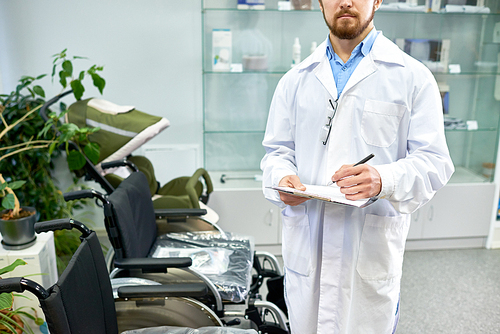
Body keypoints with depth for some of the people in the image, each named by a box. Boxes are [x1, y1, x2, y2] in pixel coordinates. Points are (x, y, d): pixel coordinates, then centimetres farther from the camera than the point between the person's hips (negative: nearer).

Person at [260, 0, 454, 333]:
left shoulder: (413, 77, 0)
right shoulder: (295, 80, 10)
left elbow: (434, 161, -4)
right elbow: (277, 150, 12)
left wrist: (384, 180, -25)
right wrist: (281, 178, -11)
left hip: (372, 245, -2)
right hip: (305, 241, 3)